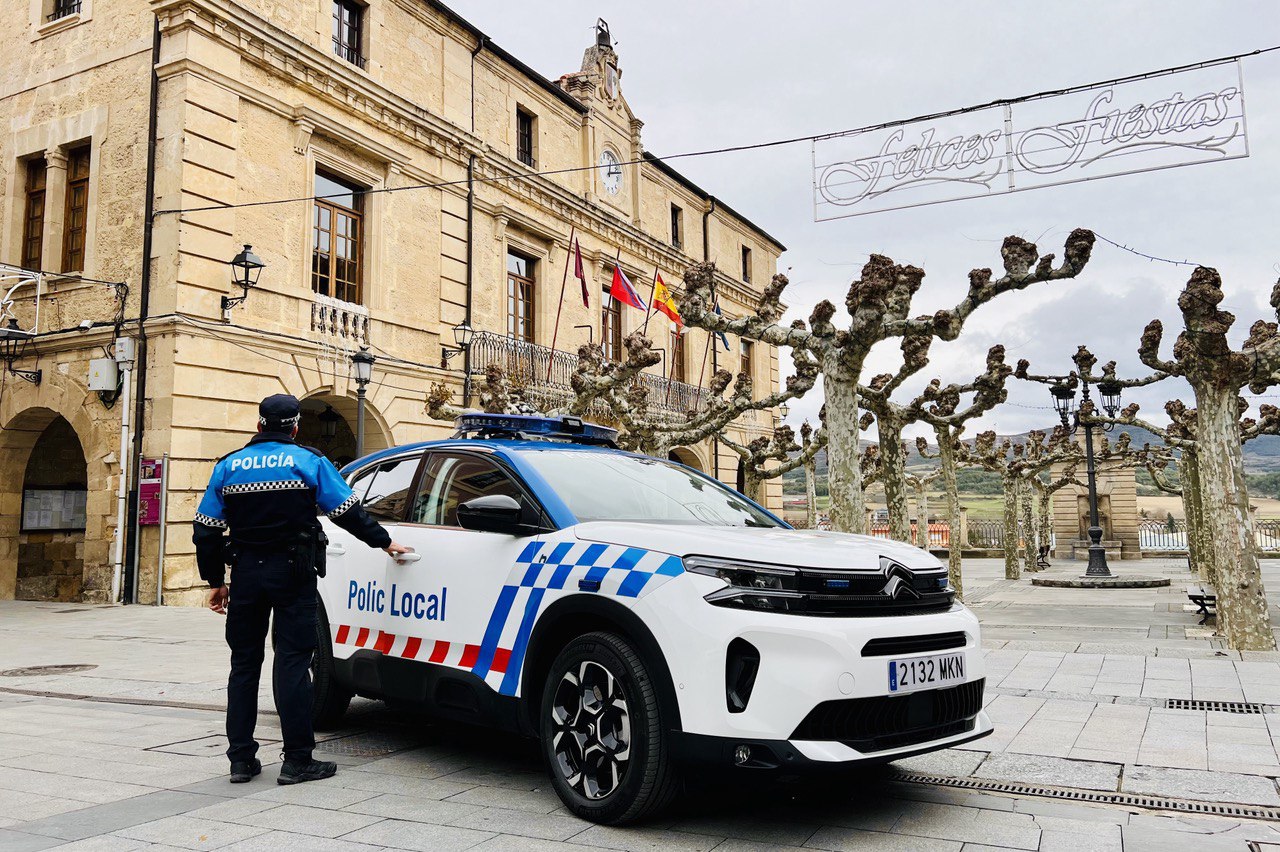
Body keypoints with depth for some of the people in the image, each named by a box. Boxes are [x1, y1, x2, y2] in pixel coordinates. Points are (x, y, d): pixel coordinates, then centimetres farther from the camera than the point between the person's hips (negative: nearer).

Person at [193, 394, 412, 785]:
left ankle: (241, 758, 16)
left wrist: (215, 581, 15)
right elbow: (348, 512, -1)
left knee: (244, 663, 12)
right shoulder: (308, 462, -2)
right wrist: (384, 542, 11)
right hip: (292, 574, -3)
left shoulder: (228, 466, 8)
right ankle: (297, 759, 0)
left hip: (246, 574, 3)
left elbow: (206, 530, 7)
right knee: (292, 661, -1)